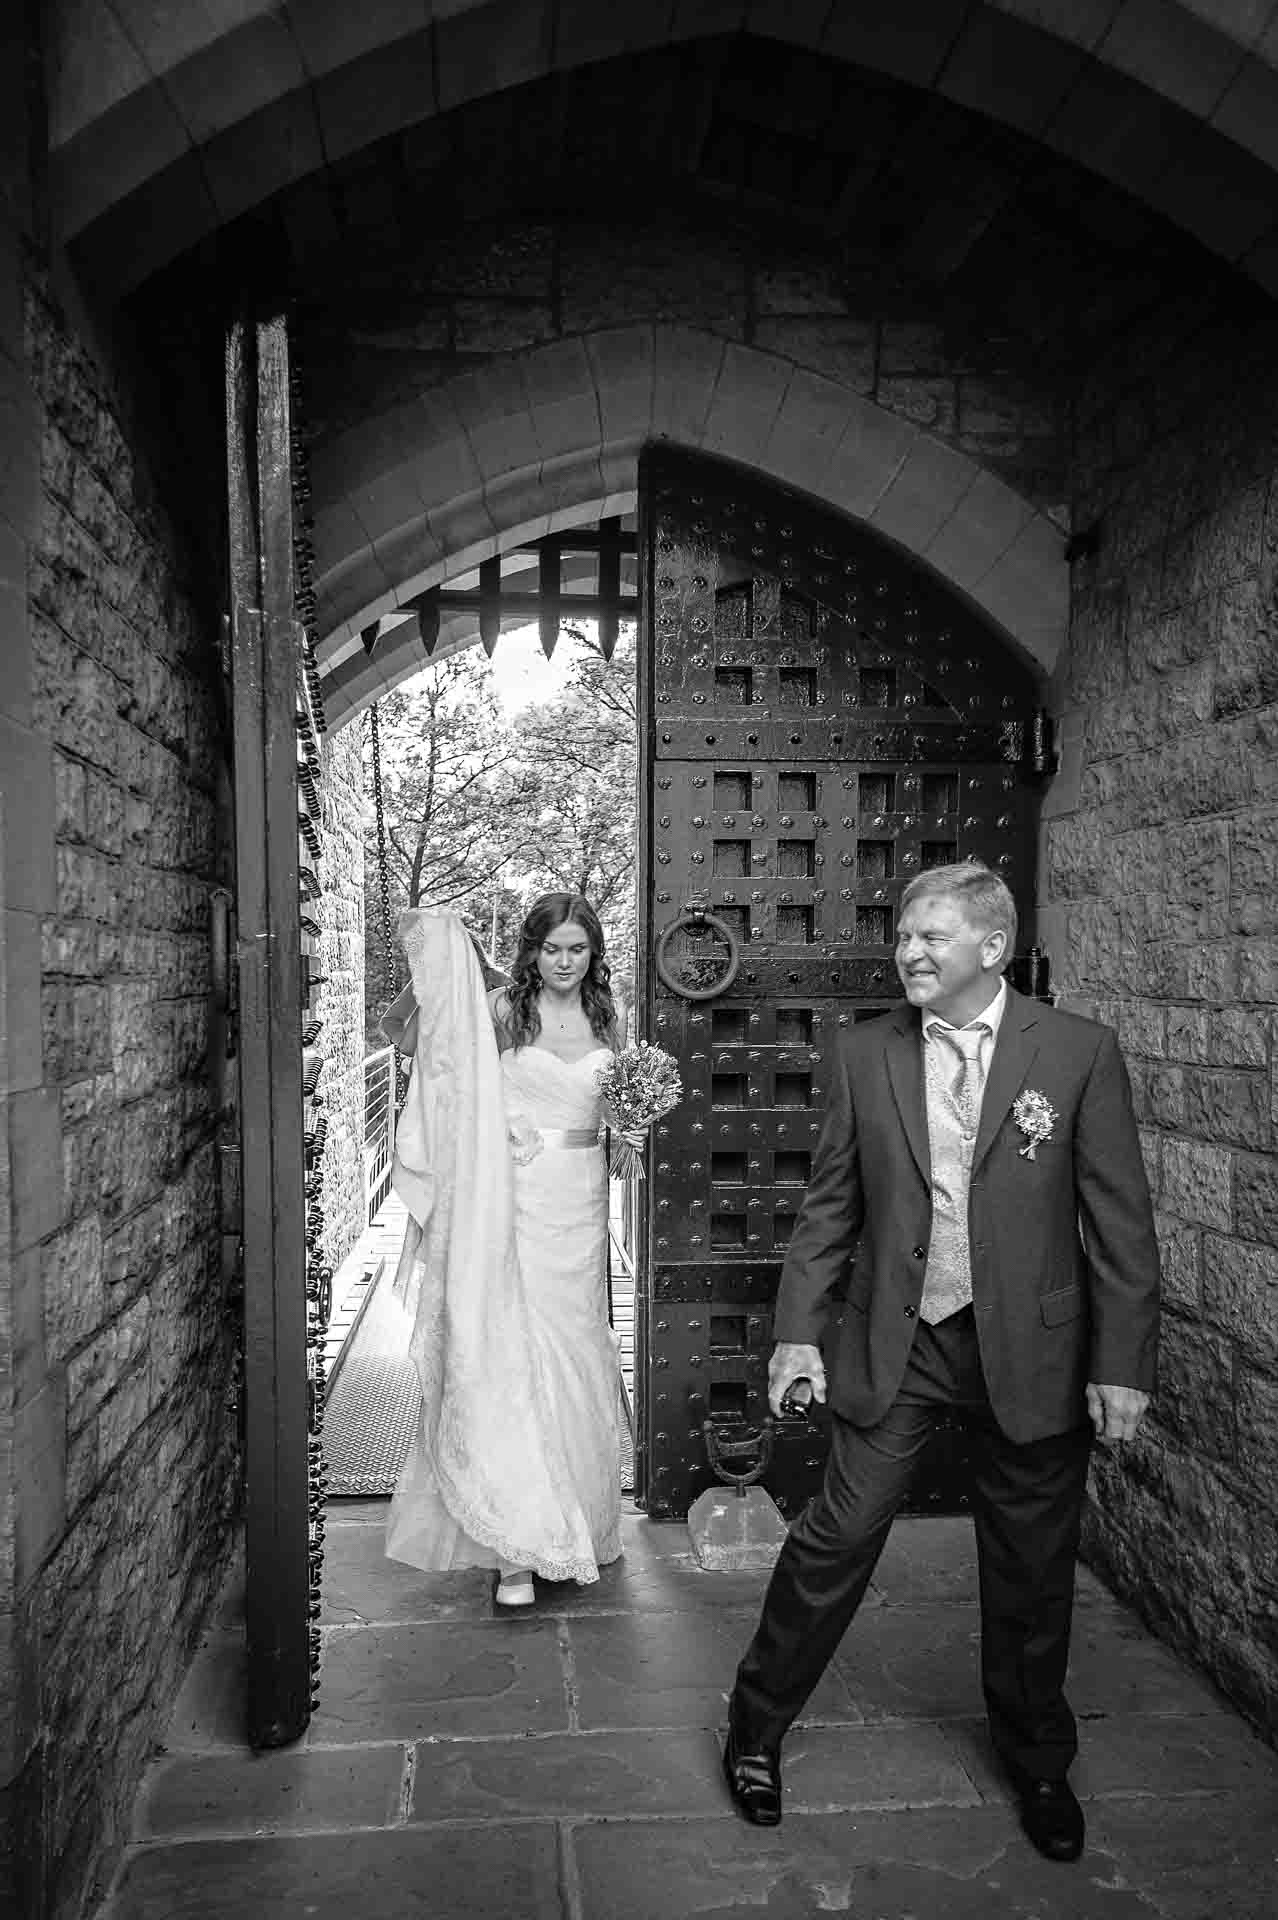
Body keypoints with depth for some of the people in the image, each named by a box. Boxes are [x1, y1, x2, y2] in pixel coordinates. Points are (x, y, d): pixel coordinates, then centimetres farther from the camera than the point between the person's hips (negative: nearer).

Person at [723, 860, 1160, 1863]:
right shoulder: (868, 1053, -1)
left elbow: (1121, 1219, -5)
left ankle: (1037, 1761, 40)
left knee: (1031, 1569, 15)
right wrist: (799, 1330, -1)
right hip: (894, 1344, 1)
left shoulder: (1080, 1051, -7)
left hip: (1030, 1354, 0)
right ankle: (758, 1726, 27)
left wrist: (1122, 1364, -7)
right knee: (836, 1537, 4)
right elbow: (831, 1204, 4)